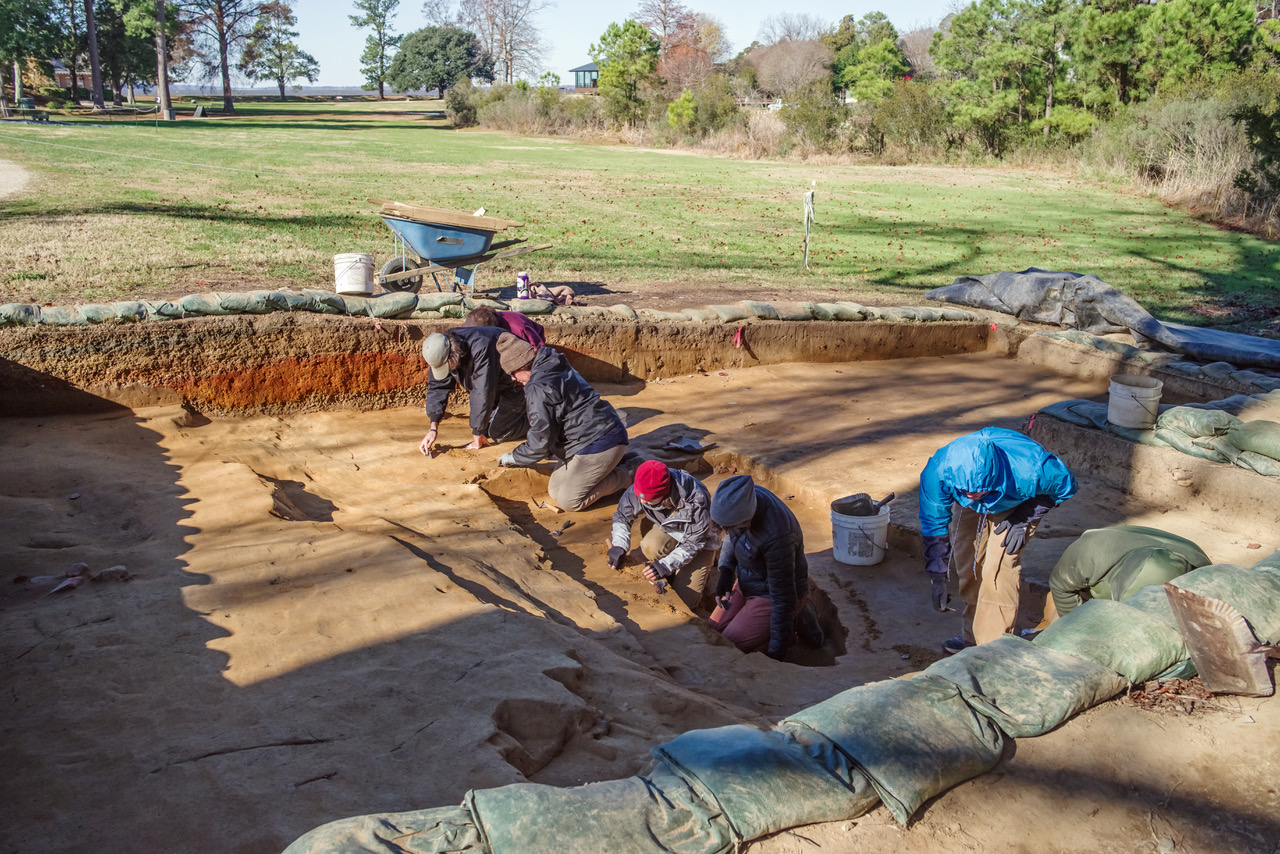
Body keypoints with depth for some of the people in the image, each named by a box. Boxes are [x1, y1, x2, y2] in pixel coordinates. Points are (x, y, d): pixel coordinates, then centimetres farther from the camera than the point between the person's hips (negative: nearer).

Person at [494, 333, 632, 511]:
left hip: (599, 442, -11)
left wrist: (514, 457, 1)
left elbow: (541, 440, -14)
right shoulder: (558, 369, 15)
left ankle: (625, 475, -2)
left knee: (568, 501, -14)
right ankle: (616, 462, 14)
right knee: (554, 488, 11)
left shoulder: (538, 388, -17)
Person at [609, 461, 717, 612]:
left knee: (686, 600, -14)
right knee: (650, 547, -32)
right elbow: (622, 516, -7)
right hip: (669, 531, 4)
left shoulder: (696, 499, -38)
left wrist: (666, 565, -36)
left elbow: (694, 542, -27)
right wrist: (619, 545, -24)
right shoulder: (639, 490, -24)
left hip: (701, 542, -4)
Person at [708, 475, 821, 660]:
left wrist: (776, 653, -18)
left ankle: (795, 624, 6)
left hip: (771, 597, -8)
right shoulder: (745, 499, -17)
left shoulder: (776, 536, -39)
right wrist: (725, 570, -8)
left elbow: (783, 597, -27)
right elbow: (731, 536, 9)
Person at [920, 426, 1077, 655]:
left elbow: (1065, 486, -18)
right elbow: (933, 525, -21)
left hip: (1019, 502, -3)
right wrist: (938, 578, -20)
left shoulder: (1030, 468, -44)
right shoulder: (938, 470, -39)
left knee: (998, 570, -16)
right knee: (965, 564, 4)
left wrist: (1024, 519, -23)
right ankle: (972, 634, 25)